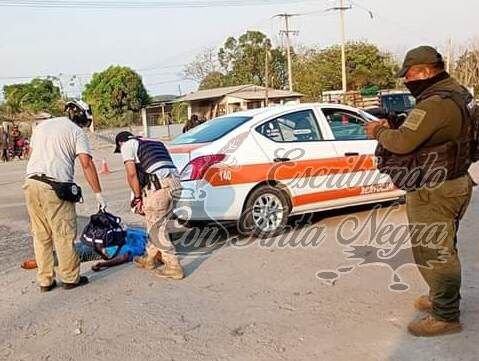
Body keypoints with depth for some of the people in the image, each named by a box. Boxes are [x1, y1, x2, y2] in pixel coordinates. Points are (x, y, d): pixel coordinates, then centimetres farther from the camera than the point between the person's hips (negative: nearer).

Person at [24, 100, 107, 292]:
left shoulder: (42, 125, 21)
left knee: (41, 236, 13)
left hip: (31, 183, 6)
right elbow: (87, 163, -8)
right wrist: (98, 193, -8)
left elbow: (32, 153, 20)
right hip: (55, 187, -6)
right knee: (64, 235, 4)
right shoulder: (76, 131, 1)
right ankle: (70, 278, 14)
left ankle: (45, 280, 21)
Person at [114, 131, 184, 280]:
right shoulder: (155, 143, 32)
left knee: (156, 228, 4)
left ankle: (173, 267, 7)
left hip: (159, 185, -8)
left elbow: (131, 174, -1)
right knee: (157, 225, 21)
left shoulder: (128, 145, 12)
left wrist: (137, 197, 9)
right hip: (175, 183, 8)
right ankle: (150, 259, 35)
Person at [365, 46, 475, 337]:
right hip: (456, 183, 10)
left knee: (432, 254, 1)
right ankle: (445, 298, 39)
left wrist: (379, 132, -10)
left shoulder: (436, 104, -23)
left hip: (433, 192, -10)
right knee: (443, 249, 23)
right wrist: (394, 128, 2)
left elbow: (402, 142, -28)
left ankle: (445, 316, 13)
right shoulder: (456, 95, 10)